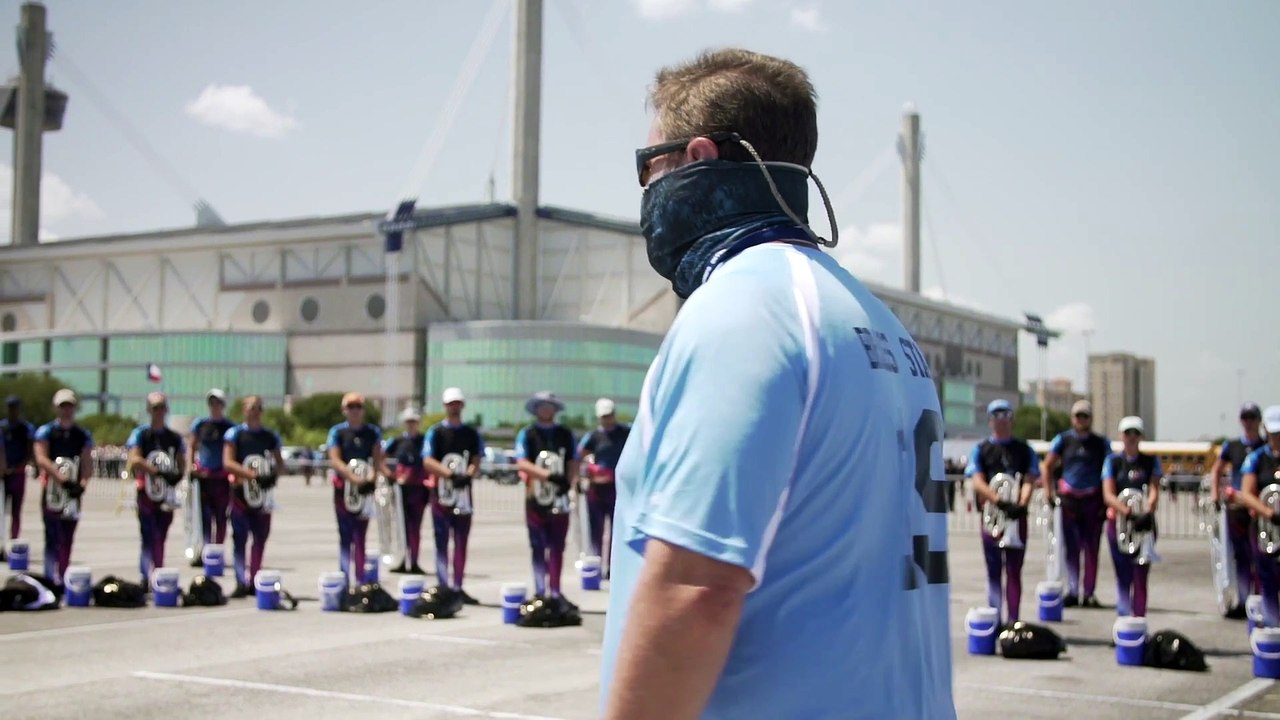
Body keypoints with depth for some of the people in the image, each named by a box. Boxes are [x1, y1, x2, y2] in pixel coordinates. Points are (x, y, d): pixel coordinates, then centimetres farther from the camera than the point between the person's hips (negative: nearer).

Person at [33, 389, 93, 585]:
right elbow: (41, 459, -11)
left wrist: (83, 482, -14)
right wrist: (62, 478, -22)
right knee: (53, 537, -7)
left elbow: (87, 463, 5)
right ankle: (51, 578, -7)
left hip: (73, 492, 3)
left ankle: (62, 577, 13)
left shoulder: (83, 435, 11)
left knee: (67, 539, 6)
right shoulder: (46, 431, 0)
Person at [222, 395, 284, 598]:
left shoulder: (270, 436, 11)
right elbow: (227, 462, -8)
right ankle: (241, 582, -3)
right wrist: (252, 475, -19)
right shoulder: (235, 433, 1)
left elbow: (279, 462, 17)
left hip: (263, 492, 3)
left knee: (261, 538, 5)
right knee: (240, 538, -4)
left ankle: (254, 581, 13)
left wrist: (273, 475, -6)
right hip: (241, 490, -3)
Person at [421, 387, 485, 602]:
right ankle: (443, 587, 1)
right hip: (441, 491, -3)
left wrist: (467, 475, -18)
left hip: (464, 492, 3)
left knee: (461, 543, 6)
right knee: (442, 542, -1)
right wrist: (451, 475, -21)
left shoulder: (472, 433, 10)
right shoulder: (435, 432, 1)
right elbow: (427, 462, -8)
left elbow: (477, 461, 3)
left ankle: (458, 588, 12)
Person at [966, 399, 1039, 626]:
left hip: (1017, 515, 1)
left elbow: (1029, 480, 1)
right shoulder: (981, 450, 7)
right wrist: (1000, 501, -21)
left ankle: (1014, 620, 5)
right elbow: (977, 482, -4)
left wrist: (1021, 503, -19)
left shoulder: (1024, 449, 11)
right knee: (994, 570, 4)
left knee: (1014, 571, 3)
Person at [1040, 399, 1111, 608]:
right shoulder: (1063, 439, 8)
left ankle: (1089, 593, 8)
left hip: (1093, 499, 0)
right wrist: (1048, 490, -1)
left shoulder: (1101, 443, 9)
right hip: (1069, 499, 0)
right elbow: (1046, 466, 10)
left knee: (1091, 549, 2)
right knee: (1071, 548, -2)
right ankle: (1072, 591, -1)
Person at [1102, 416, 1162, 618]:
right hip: (1118, 521, 0)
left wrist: (1147, 513, -23)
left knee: (1141, 574, -3)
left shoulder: (1151, 461, 8)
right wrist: (1129, 513, -20)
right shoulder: (1113, 461, 6)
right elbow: (1108, 495, -3)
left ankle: (1139, 618, -2)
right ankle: (1124, 617, 9)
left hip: (1144, 522, 0)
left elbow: (1154, 490, -4)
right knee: (1123, 575, 2)